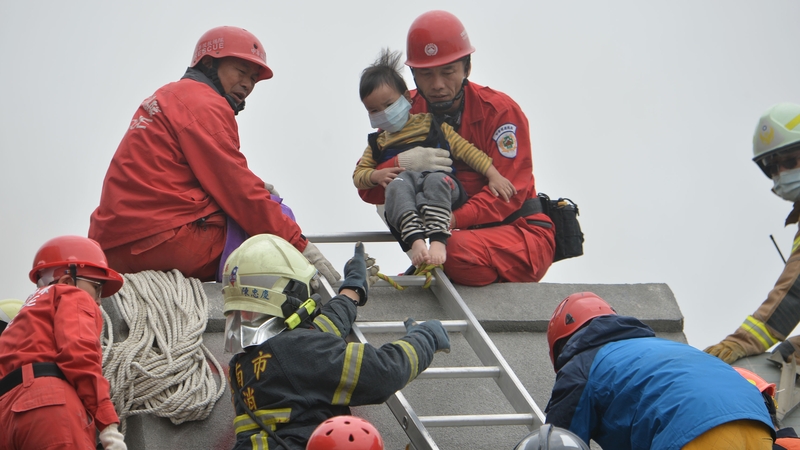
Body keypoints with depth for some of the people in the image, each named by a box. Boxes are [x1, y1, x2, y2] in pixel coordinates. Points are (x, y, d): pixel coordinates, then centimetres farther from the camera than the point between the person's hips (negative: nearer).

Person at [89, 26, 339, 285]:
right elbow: (238, 192, -11)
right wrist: (300, 245, -8)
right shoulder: (204, 105, -6)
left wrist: (253, 190, 6)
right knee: (278, 216, -3)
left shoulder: (169, 96, 25)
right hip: (162, 241, -10)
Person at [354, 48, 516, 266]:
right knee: (399, 182, -34)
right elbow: (358, 174, 24)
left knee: (436, 179, -36)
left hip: (446, 193, -1)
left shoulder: (431, 125, 20)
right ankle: (415, 240, -56)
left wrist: (493, 175, 3)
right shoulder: (378, 142, 27)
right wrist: (376, 175, 1)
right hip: (402, 207, 1)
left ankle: (438, 240, -55)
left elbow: (466, 150, 13)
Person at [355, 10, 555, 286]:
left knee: (458, 250, -34)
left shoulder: (500, 111, -12)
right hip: (470, 232, 5)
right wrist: (402, 163, -30)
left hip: (521, 231, -5)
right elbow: (368, 189, -8)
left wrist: (454, 219, -36)